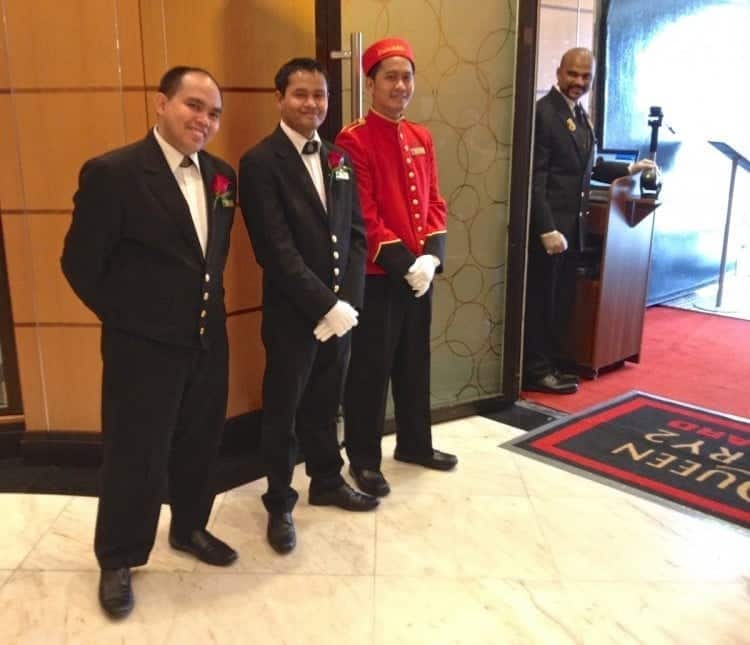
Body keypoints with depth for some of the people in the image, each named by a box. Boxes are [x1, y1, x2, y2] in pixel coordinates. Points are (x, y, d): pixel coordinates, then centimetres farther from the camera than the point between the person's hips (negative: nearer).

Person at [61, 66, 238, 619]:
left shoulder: (220, 176, 4)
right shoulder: (111, 173, -15)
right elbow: (81, 264, -12)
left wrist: (210, 303, 9)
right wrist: (129, 321, -6)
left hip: (209, 341, 6)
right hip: (143, 347, -6)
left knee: (200, 445, 19)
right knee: (136, 456, 8)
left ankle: (190, 528, 43)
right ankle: (118, 560, 30)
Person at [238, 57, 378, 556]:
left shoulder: (339, 159, 10)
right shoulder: (261, 162, -11)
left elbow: (356, 234, 7)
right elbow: (277, 250, -18)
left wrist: (348, 302, -5)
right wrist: (325, 306, -18)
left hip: (342, 310, 6)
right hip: (292, 313, -5)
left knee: (326, 403, 20)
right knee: (283, 410, 10)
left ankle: (327, 481, 39)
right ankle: (280, 503, 27)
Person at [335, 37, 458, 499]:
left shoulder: (421, 138, 10)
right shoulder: (353, 140, -11)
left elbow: (435, 204, 9)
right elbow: (362, 217, -16)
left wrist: (430, 256, -6)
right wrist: (403, 262, -19)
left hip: (422, 271, 7)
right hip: (376, 276, -7)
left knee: (416, 362, 18)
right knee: (371, 370, 4)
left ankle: (415, 443, 35)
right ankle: (364, 459, 20)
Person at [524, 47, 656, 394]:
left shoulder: (580, 114, 15)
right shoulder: (543, 112, -13)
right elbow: (535, 177, -18)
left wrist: (629, 169, 12)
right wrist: (547, 229, -22)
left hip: (572, 223, 9)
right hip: (547, 225, -9)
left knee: (561, 300, 15)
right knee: (540, 300, 2)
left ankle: (548, 364, 27)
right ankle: (535, 371, 13)